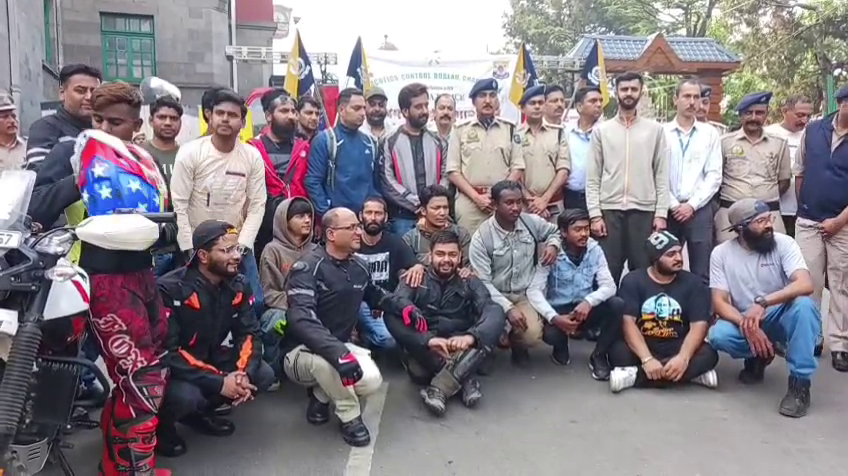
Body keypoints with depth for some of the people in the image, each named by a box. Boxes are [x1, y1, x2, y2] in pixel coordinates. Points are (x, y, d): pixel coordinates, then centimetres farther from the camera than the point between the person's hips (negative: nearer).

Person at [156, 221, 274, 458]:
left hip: (210, 357, 6)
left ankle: (198, 411, 10)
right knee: (186, 395, -36)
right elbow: (167, 352, -28)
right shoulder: (170, 289, -25)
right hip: (170, 368, -6)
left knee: (263, 375, -9)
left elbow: (249, 333, -4)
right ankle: (161, 425, 2)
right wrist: (218, 382, -31)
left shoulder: (238, 285, -5)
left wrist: (244, 373, -25)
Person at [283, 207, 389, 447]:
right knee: (326, 360, -40)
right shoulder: (308, 267, -20)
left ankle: (320, 394, 9)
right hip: (302, 351, -6)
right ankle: (350, 417, -11)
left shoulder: (359, 267, 2)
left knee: (372, 381, -23)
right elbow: (301, 319, -34)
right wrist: (338, 354, -47)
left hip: (341, 345, 6)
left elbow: (376, 295, 24)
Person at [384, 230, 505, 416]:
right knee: (391, 316, -25)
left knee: (497, 313, -23)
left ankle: (440, 388, -29)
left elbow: (491, 309, -11)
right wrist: (428, 339, -35)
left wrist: (470, 337, -33)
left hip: (461, 350, 1)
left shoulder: (469, 282, 9)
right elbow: (397, 302, -17)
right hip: (424, 349, 0)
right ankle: (462, 379, -25)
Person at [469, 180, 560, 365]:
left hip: (525, 295, 2)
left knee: (531, 335, -24)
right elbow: (482, 283, -16)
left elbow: (554, 231, 20)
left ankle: (517, 345, 15)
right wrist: (508, 308, -26)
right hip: (495, 297, -2)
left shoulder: (532, 222, -4)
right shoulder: (481, 237, -15)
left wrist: (553, 245, -4)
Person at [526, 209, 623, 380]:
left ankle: (599, 356, -3)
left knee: (617, 305, -25)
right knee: (550, 334, -34)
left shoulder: (595, 250, -5)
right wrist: (554, 317, -34)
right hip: (560, 311, -3)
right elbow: (533, 290, -20)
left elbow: (609, 286, -11)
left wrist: (589, 301, -32)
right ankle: (561, 347, 7)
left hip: (585, 309, 3)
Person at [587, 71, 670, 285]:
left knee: (643, 271, 6)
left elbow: (662, 176, 4)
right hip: (609, 210, 0)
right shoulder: (601, 130, 6)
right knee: (608, 271, 3)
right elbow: (593, 178, 3)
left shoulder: (655, 130, 7)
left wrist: (661, 213, -4)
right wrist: (595, 214, -5)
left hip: (644, 210, 0)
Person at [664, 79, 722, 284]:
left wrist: (692, 204, -7)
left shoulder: (710, 133, 6)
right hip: (669, 210, 0)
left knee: (701, 273, 4)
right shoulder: (662, 132, 3)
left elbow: (714, 175, 1)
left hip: (699, 210, 1)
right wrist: (673, 205, -7)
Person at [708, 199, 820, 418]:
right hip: (744, 321, 1)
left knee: (804, 305, -34)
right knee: (718, 335, -31)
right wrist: (747, 325, -30)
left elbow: (805, 285, -26)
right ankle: (758, 356, 5)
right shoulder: (721, 253, -9)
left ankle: (799, 383, -22)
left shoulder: (784, 243, -12)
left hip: (781, 317, 0)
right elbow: (719, 302, -12)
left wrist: (762, 303, -39)